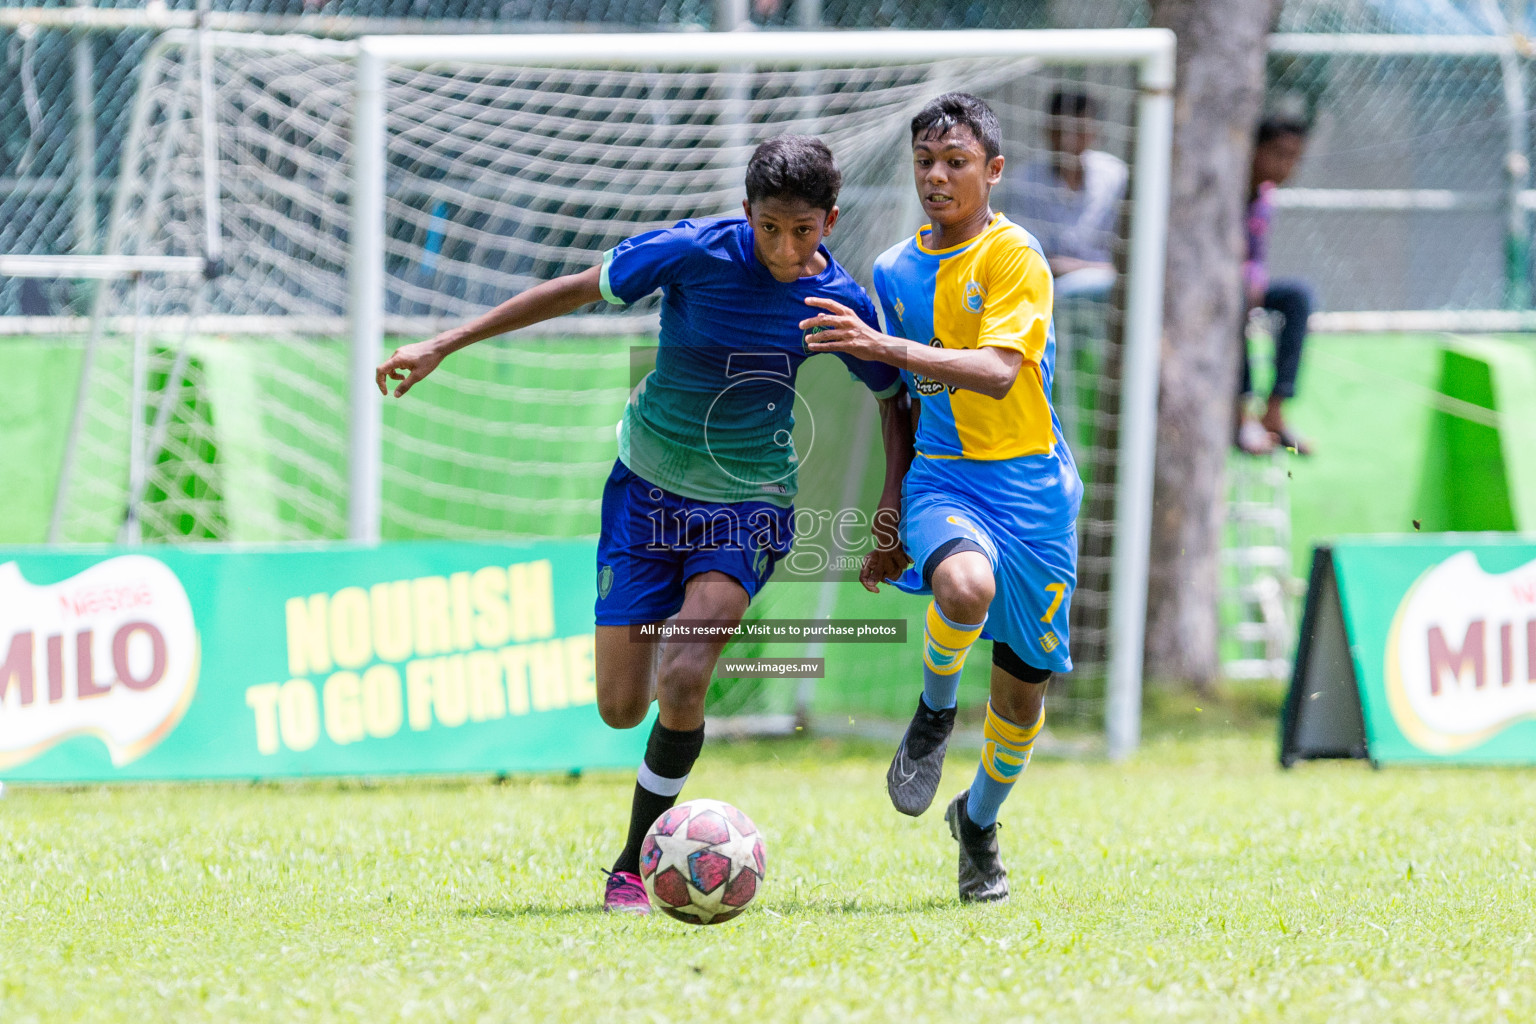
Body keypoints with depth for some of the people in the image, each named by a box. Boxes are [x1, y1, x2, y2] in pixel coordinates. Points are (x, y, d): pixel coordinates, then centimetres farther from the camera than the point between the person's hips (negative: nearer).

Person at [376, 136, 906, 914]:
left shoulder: (839, 304, -12)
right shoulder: (695, 252, -18)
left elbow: (892, 398, 8)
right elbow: (577, 290, -7)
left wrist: (892, 502, -1)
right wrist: (444, 345, -6)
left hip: (749, 506, -1)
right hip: (647, 490, 1)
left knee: (683, 682, -24)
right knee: (621, 706, -3)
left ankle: (634, 867, -7)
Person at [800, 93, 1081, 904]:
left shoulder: (1014, 257, -9)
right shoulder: (895, 271, 8)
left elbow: (996, 372, -24)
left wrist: (882, 347, -33)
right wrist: (893, 525, 21)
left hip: (1028, 484, -2)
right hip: (942, 479, 2)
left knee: (1024, 687, 7)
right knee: (963, 584, -35)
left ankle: (980, 820, 35)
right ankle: (934, 714, -5)